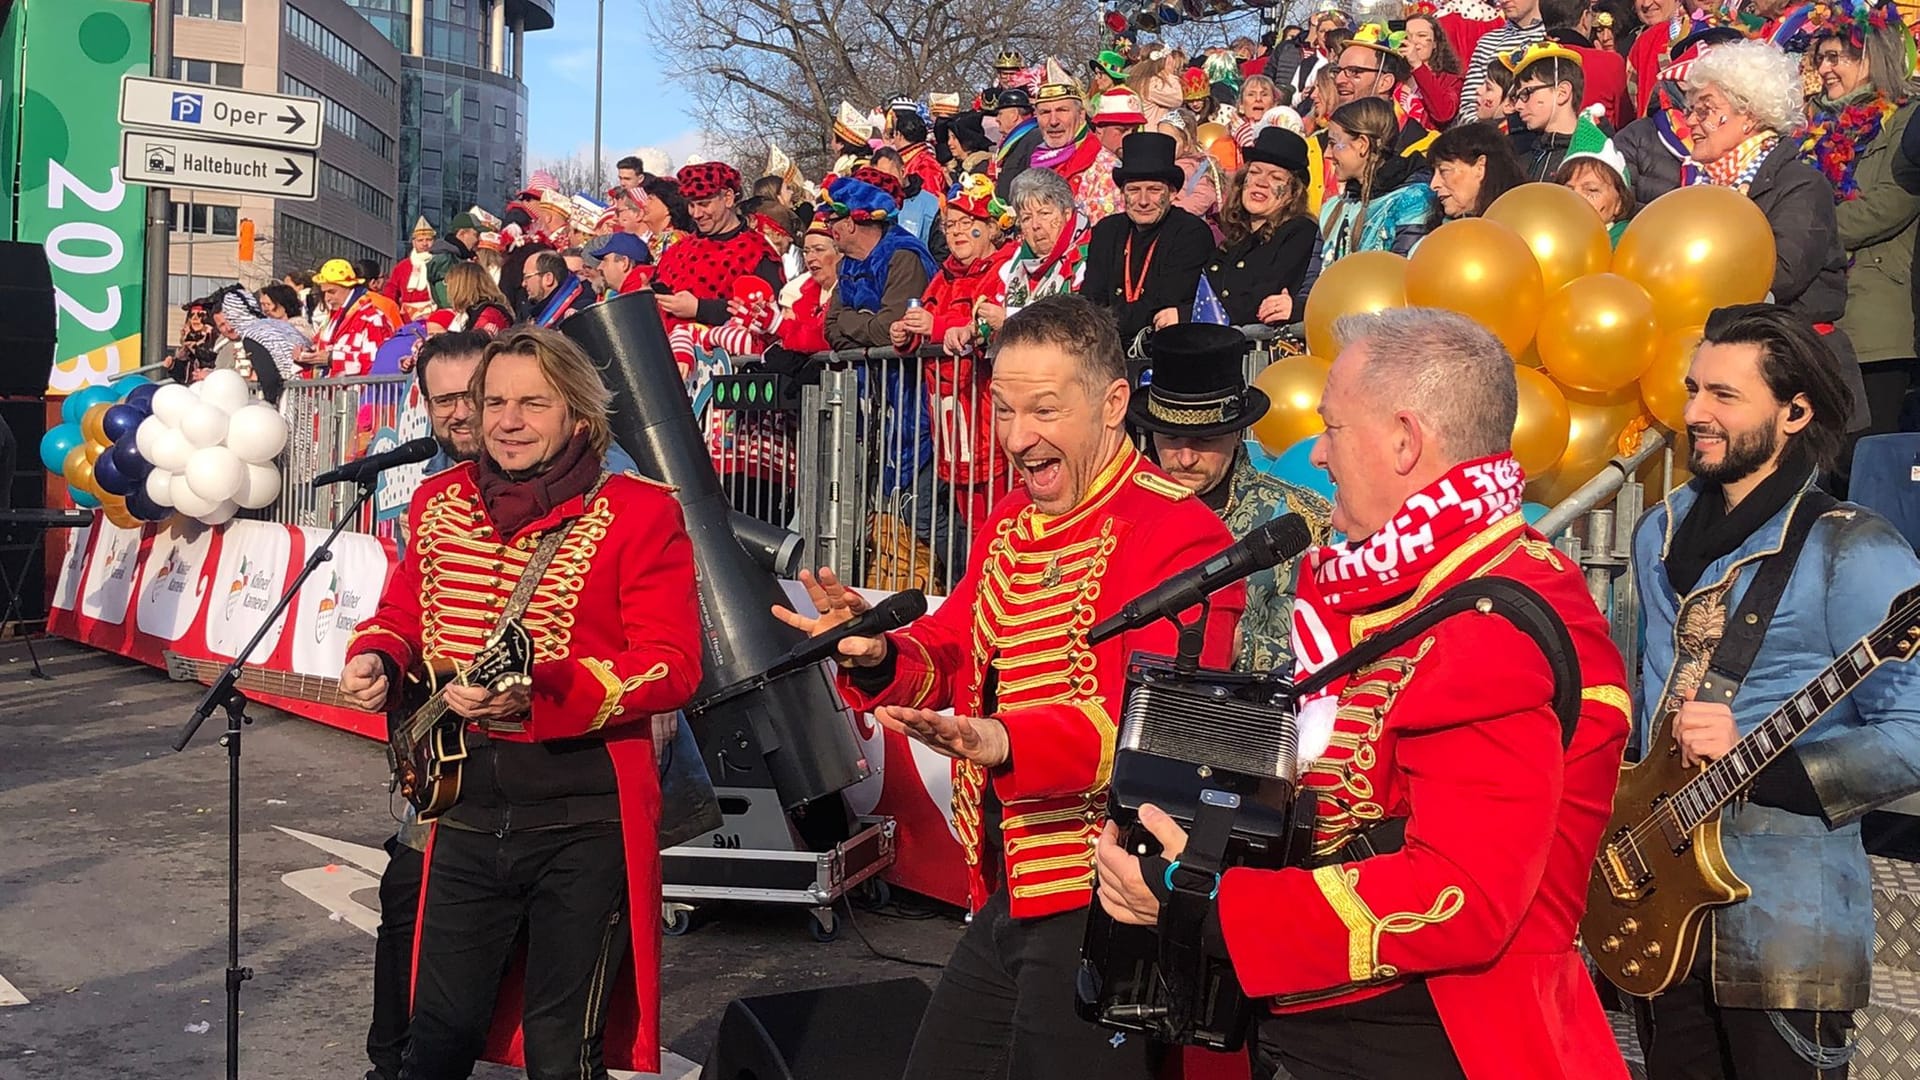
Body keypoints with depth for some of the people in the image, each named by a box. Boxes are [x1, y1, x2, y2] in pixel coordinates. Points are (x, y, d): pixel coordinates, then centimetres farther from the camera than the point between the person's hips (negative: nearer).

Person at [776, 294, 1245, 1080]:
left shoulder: (1178, 535, -16)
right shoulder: (1007, 523, 12)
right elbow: (953, 655, 13)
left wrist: (1005, 741, -41)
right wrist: (880, 659, -10)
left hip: (1098, 906, -8)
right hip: (1003, 893, 8)